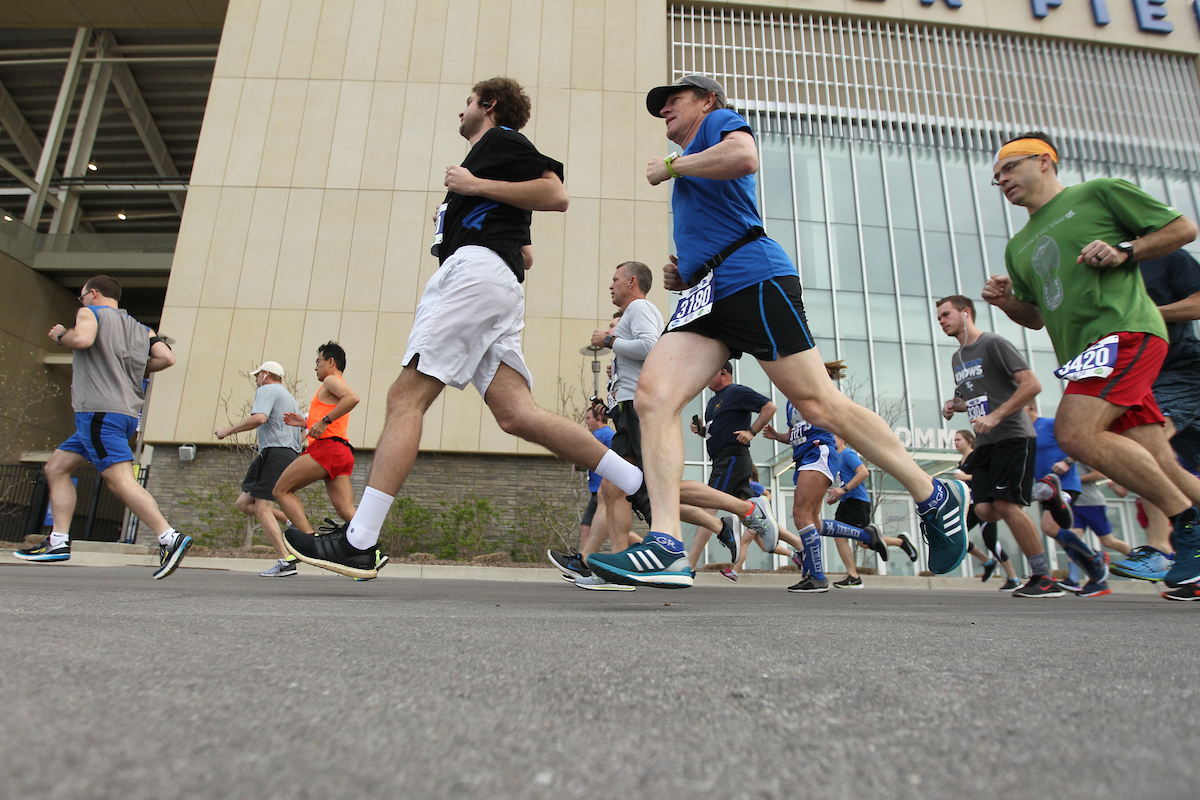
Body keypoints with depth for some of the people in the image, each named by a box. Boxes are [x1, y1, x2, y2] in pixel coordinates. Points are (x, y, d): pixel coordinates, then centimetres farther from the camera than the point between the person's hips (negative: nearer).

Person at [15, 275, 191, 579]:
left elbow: (82, 339, -17)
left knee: (120, 480, -16)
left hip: (100, 410, -9)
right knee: (56, 467, 18)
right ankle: (58, 541, 16)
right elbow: (166, 357, 7)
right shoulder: (140, 328, 21)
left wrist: (60, 335, 4)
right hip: (128, 413, 9)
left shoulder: (91, 312, 4)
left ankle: (170, 538, -25)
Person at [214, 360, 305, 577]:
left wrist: (228, 430, -11)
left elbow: (259, 418, -20)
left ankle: (285, 561, -17)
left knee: (262, 509, -11)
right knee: (243, 503, 11)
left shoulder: (266, 390, 0)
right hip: (290, 456, 9)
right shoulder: (288, 396, 28)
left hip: (275, 453, -9)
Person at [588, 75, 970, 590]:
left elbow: (745, 157, -14)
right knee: (653, 395, -15)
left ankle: (936, 498, 11)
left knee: (819, 405, -8)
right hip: (706, 295, 8)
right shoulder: (688, 166, 36)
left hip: (753, 278, -8)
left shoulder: (721, 120, 12)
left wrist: (670, 166, 0)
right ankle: (666, 547, -24)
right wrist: (682, 274, 20)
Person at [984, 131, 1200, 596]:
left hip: (1124, 329, -7)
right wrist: (1007, 301, 7)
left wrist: (1124, 252, -9)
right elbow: (1036, 317, 27)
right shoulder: (1019, 247, 25)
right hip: (1083, 352, 7)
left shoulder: (1100, 192, 8)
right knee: (1158, 469, 0)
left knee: (1075, 432, -24)